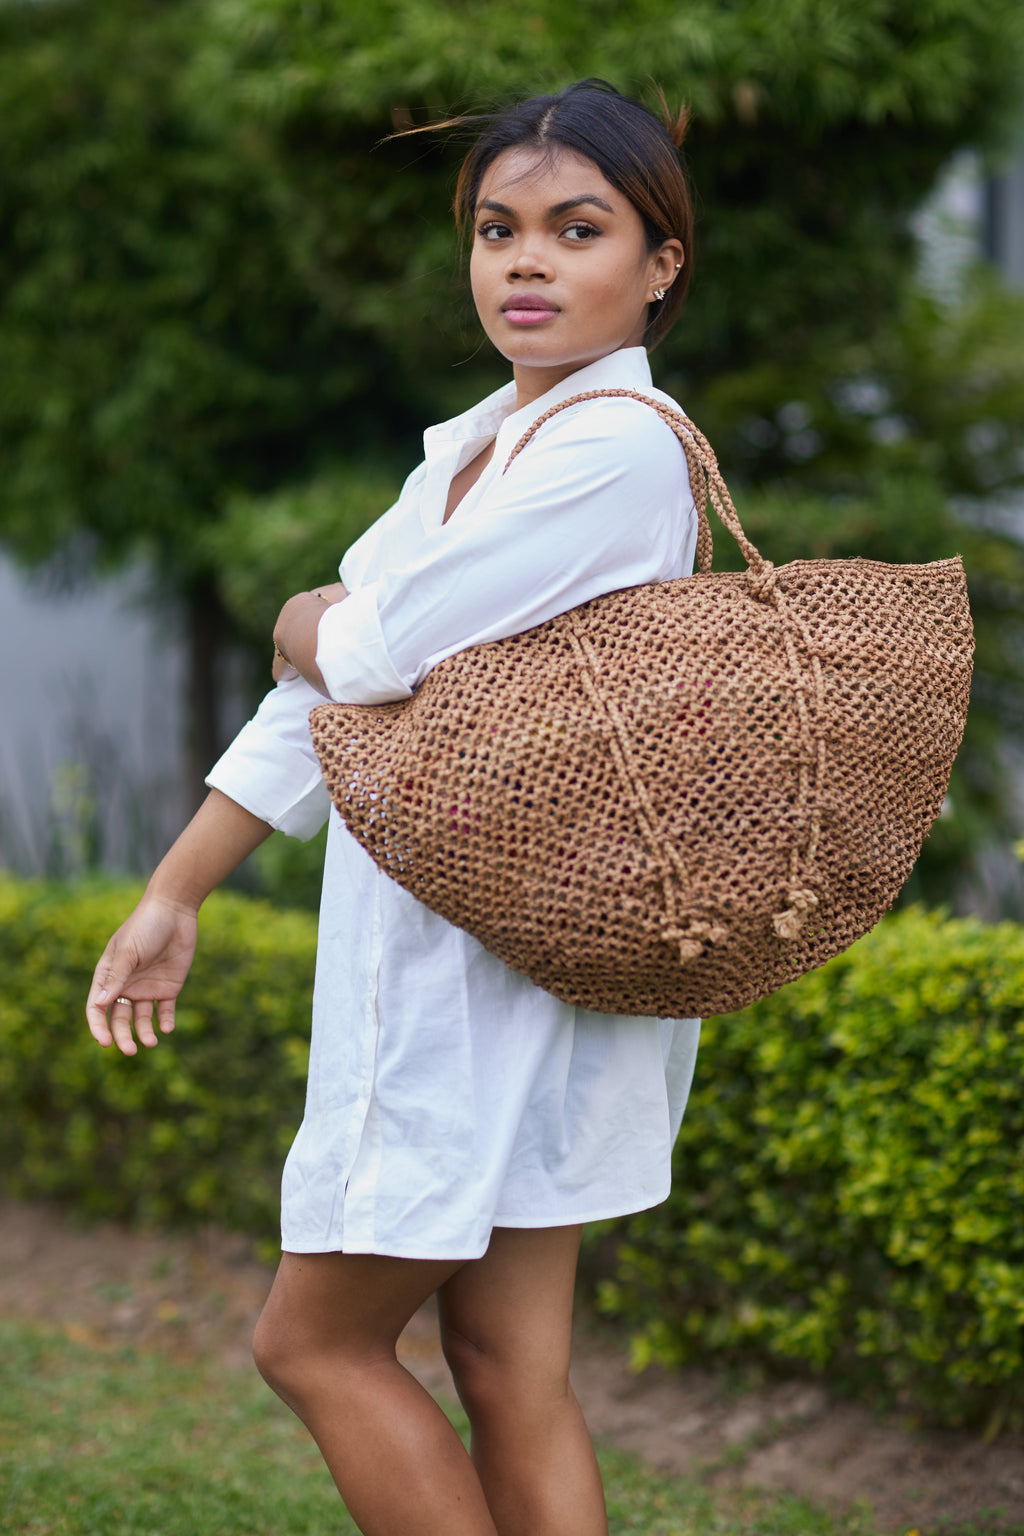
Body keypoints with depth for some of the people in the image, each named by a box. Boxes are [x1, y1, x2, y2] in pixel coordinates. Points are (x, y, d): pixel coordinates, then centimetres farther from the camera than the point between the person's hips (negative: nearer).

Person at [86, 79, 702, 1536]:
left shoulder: (619, 447, -17)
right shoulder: (474, 446, 13)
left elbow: (372, 656, -20)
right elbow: (319, 693, 14)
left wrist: (311, 627, 4)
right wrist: (173, 896, 15)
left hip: (501, 964, -9)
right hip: (436, 958, 9)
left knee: (316, 1341, 1)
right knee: (507, 1365, 10)